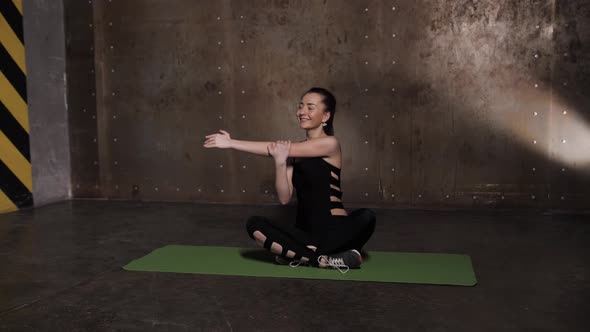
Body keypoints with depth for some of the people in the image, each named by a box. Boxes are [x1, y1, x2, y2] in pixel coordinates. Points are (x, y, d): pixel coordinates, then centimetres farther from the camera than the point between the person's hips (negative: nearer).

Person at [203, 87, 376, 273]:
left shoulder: (330, 143, -7)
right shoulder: (295, 151, 9)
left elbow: (274, 149, -15)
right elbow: (284, 198, -2)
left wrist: (231, 143, -13)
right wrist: (279, 162, -17)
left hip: (335, 229, -5)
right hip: (305, 232, 5)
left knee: (366, 217, -35)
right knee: (255, 225, -18)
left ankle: (298, 255, -23)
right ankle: (325, 260, -20)